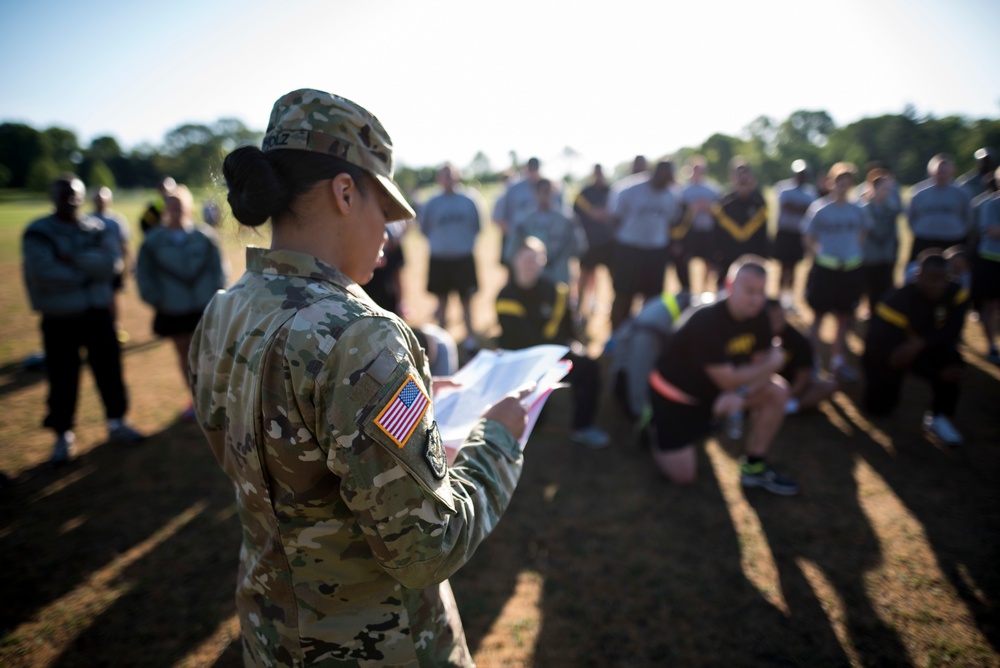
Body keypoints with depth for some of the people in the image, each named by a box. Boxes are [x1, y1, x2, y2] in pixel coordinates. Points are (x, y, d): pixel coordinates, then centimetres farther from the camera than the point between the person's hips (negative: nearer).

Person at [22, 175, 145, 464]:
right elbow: (44, 273, -17)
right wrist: (89, 270, -10)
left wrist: (74, 260, -19)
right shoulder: (38, 233, -3)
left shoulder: (97, 228, 6)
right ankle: (63, 435, 18)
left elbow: (112, 261, -11)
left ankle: (117, 423, 25)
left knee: (109, 369, 10)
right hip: (59, 318, -3)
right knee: (62, 378, 3)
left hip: (98, 313, 3)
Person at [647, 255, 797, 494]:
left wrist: (740, 394, -28)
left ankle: (753, 467, 3)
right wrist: (774, 362, -15)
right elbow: (728, 380, -28)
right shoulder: (706, 321, -31)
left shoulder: (758, 316, -10)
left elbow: (762, 367, -7)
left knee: (777, 391, -11)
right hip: (676, 396, -7)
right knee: (683, 476, -5)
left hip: (714, 390, 7)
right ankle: (658, 429, 25)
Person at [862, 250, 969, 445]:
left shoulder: (956, 294, -19)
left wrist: (919, 344, -49)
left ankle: (939, 417, -10)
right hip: (884, 351, -3)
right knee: (878, 406, -1)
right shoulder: (896, 302, -32)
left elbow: (951, 332, -30)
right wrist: (938, 373, -30)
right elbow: (893, 353, -30)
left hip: (925, 348, 3)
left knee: (951, 359, -29)